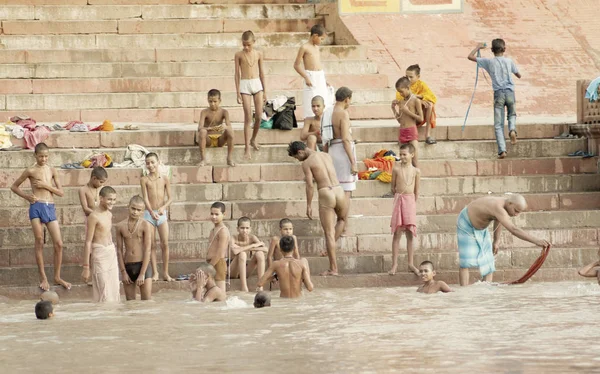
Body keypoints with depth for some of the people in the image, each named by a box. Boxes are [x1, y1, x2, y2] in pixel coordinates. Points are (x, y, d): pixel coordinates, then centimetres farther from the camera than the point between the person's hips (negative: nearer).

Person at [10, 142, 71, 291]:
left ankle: (57, 277, 10)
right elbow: (14, 186, 10)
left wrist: (46, 185, -6)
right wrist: (27, 196, -4)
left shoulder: (52, 170, 11)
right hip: (37, 207, -3)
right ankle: (43, 277, 5)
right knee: (39, 242, -3)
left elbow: (61, 192, 8)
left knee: (58, 244, -2)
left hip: (50, 208, 3)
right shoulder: (31, 171, 2)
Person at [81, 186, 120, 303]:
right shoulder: (94, 216, -14)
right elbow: (88, 242, -14)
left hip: (112, 253, 8)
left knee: (115, 292, 8)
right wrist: (86, 267, -15)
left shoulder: (109, 214, 9)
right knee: (104, 294, -6)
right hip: (100, 254, -8)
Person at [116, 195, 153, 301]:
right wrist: (123, 272, 0)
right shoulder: (120, 226, 4)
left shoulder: (145, 225, -6)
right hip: (127, 266, 3)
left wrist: (142, 274, -12)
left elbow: (147, 250, -8)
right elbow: (119, 250, 6)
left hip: (143, 265, -3)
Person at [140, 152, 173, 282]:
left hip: (162, 213, 1)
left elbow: (170, 198, 4)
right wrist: (151, 212, -20)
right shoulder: (144, 180, 1)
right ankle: (155, 272, 9)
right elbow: (145, 198, -6)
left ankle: (165, 273, 3)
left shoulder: (164, 179, 4)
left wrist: (163, 207, -15)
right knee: (152, 245, 2)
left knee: (165, 243, -4)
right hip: (149, 213, -1)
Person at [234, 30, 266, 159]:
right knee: (248, 117, -6)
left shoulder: (258, 54, 5)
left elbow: (261, 72, 11)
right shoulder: (239, 55, 0)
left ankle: (253, 139, 26)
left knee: (258, 116, 0)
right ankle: (247, 148, -3)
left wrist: (264, 91, 12)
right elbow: (237, 74, 2)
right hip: (245, 85, -2)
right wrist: (238, 93, -1)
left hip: (257, 84, 2)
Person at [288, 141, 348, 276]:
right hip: (339, 191, 5)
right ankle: (331, 247, 23)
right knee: (343, 219, 34)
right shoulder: (327, 155, 17)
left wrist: (308, 205, 0)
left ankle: (333, 268, 1)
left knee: (329, 233, 1)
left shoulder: (306, 163, -2)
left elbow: (309, 185, -6)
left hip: (325, 195, -5)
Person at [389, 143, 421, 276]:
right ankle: (394, 264, 1)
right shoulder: (396, 168, 0)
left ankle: (411, 264, 8)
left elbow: (416, 191, 8)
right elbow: (393, 187, 8)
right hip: (399, 200, -1)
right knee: (397, 233, -1)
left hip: (410, 201, 1)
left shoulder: (416, 171, 2)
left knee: (410, 233, 3)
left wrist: (413, 202, 9)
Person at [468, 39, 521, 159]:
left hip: (498, 93, -1)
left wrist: (478, 47, 23)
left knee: (498, 124, 0)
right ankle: (512, 129, -8)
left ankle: (502, 150, -10)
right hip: (510, 91, 1)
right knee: (512, 114, 25)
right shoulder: (509, 61, 5)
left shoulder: (489, 62, 1)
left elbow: (470, 56, 6)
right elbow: (518, 75, 18)